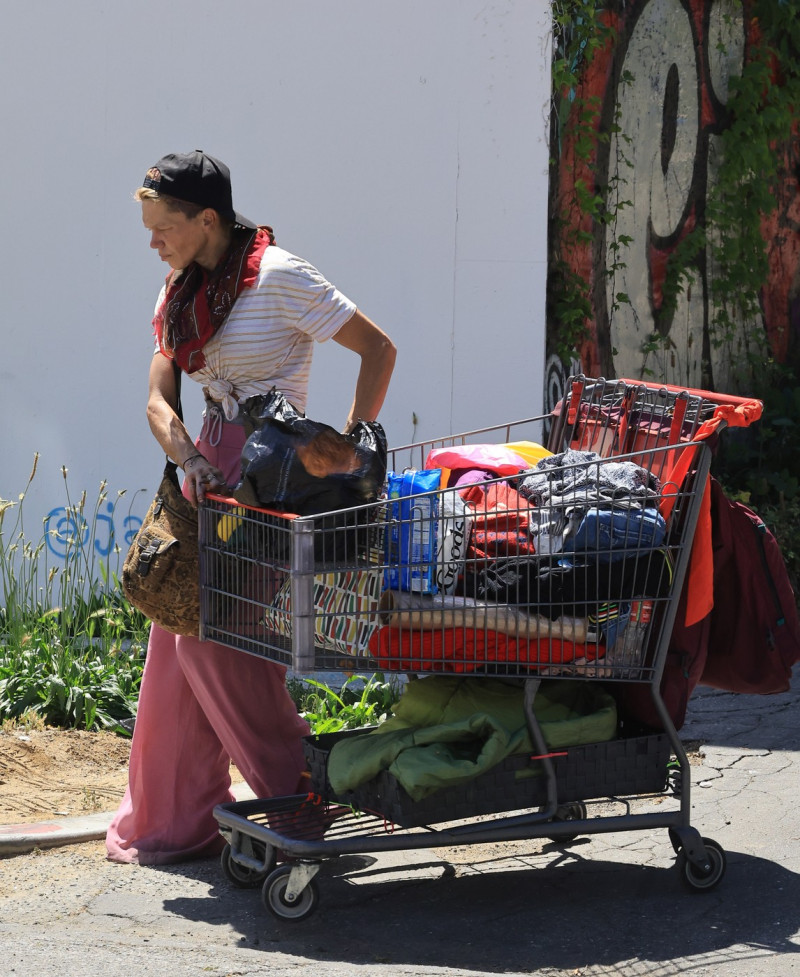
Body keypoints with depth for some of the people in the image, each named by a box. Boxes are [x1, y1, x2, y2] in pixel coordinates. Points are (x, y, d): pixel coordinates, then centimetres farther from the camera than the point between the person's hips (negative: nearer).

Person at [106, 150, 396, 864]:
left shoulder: (279, 277, -10)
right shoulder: (180, 293, 13)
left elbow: (379, 349, -8)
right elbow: (159, 399, 8)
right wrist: (190, 460, -12)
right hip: (215, 473, 8)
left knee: (222, 640, -10)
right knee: (179, 645, 8)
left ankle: (303, 799, 2)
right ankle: (172, 824, 17)